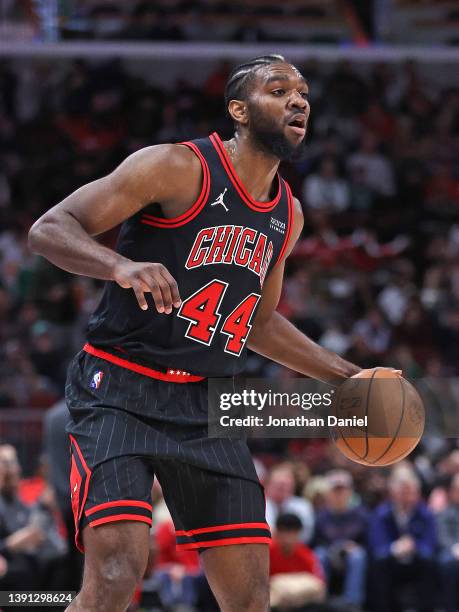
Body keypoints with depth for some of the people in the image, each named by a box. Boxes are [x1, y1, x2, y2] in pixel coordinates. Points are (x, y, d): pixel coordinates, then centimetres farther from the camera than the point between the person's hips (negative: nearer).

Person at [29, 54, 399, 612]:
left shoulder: (288, 215, 13)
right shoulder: (179, 168, -10)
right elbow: (49, 229, -15)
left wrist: (349, 376, 22)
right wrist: (122, 266, -34)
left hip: (204, 404, 7)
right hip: (118, 391, -7)